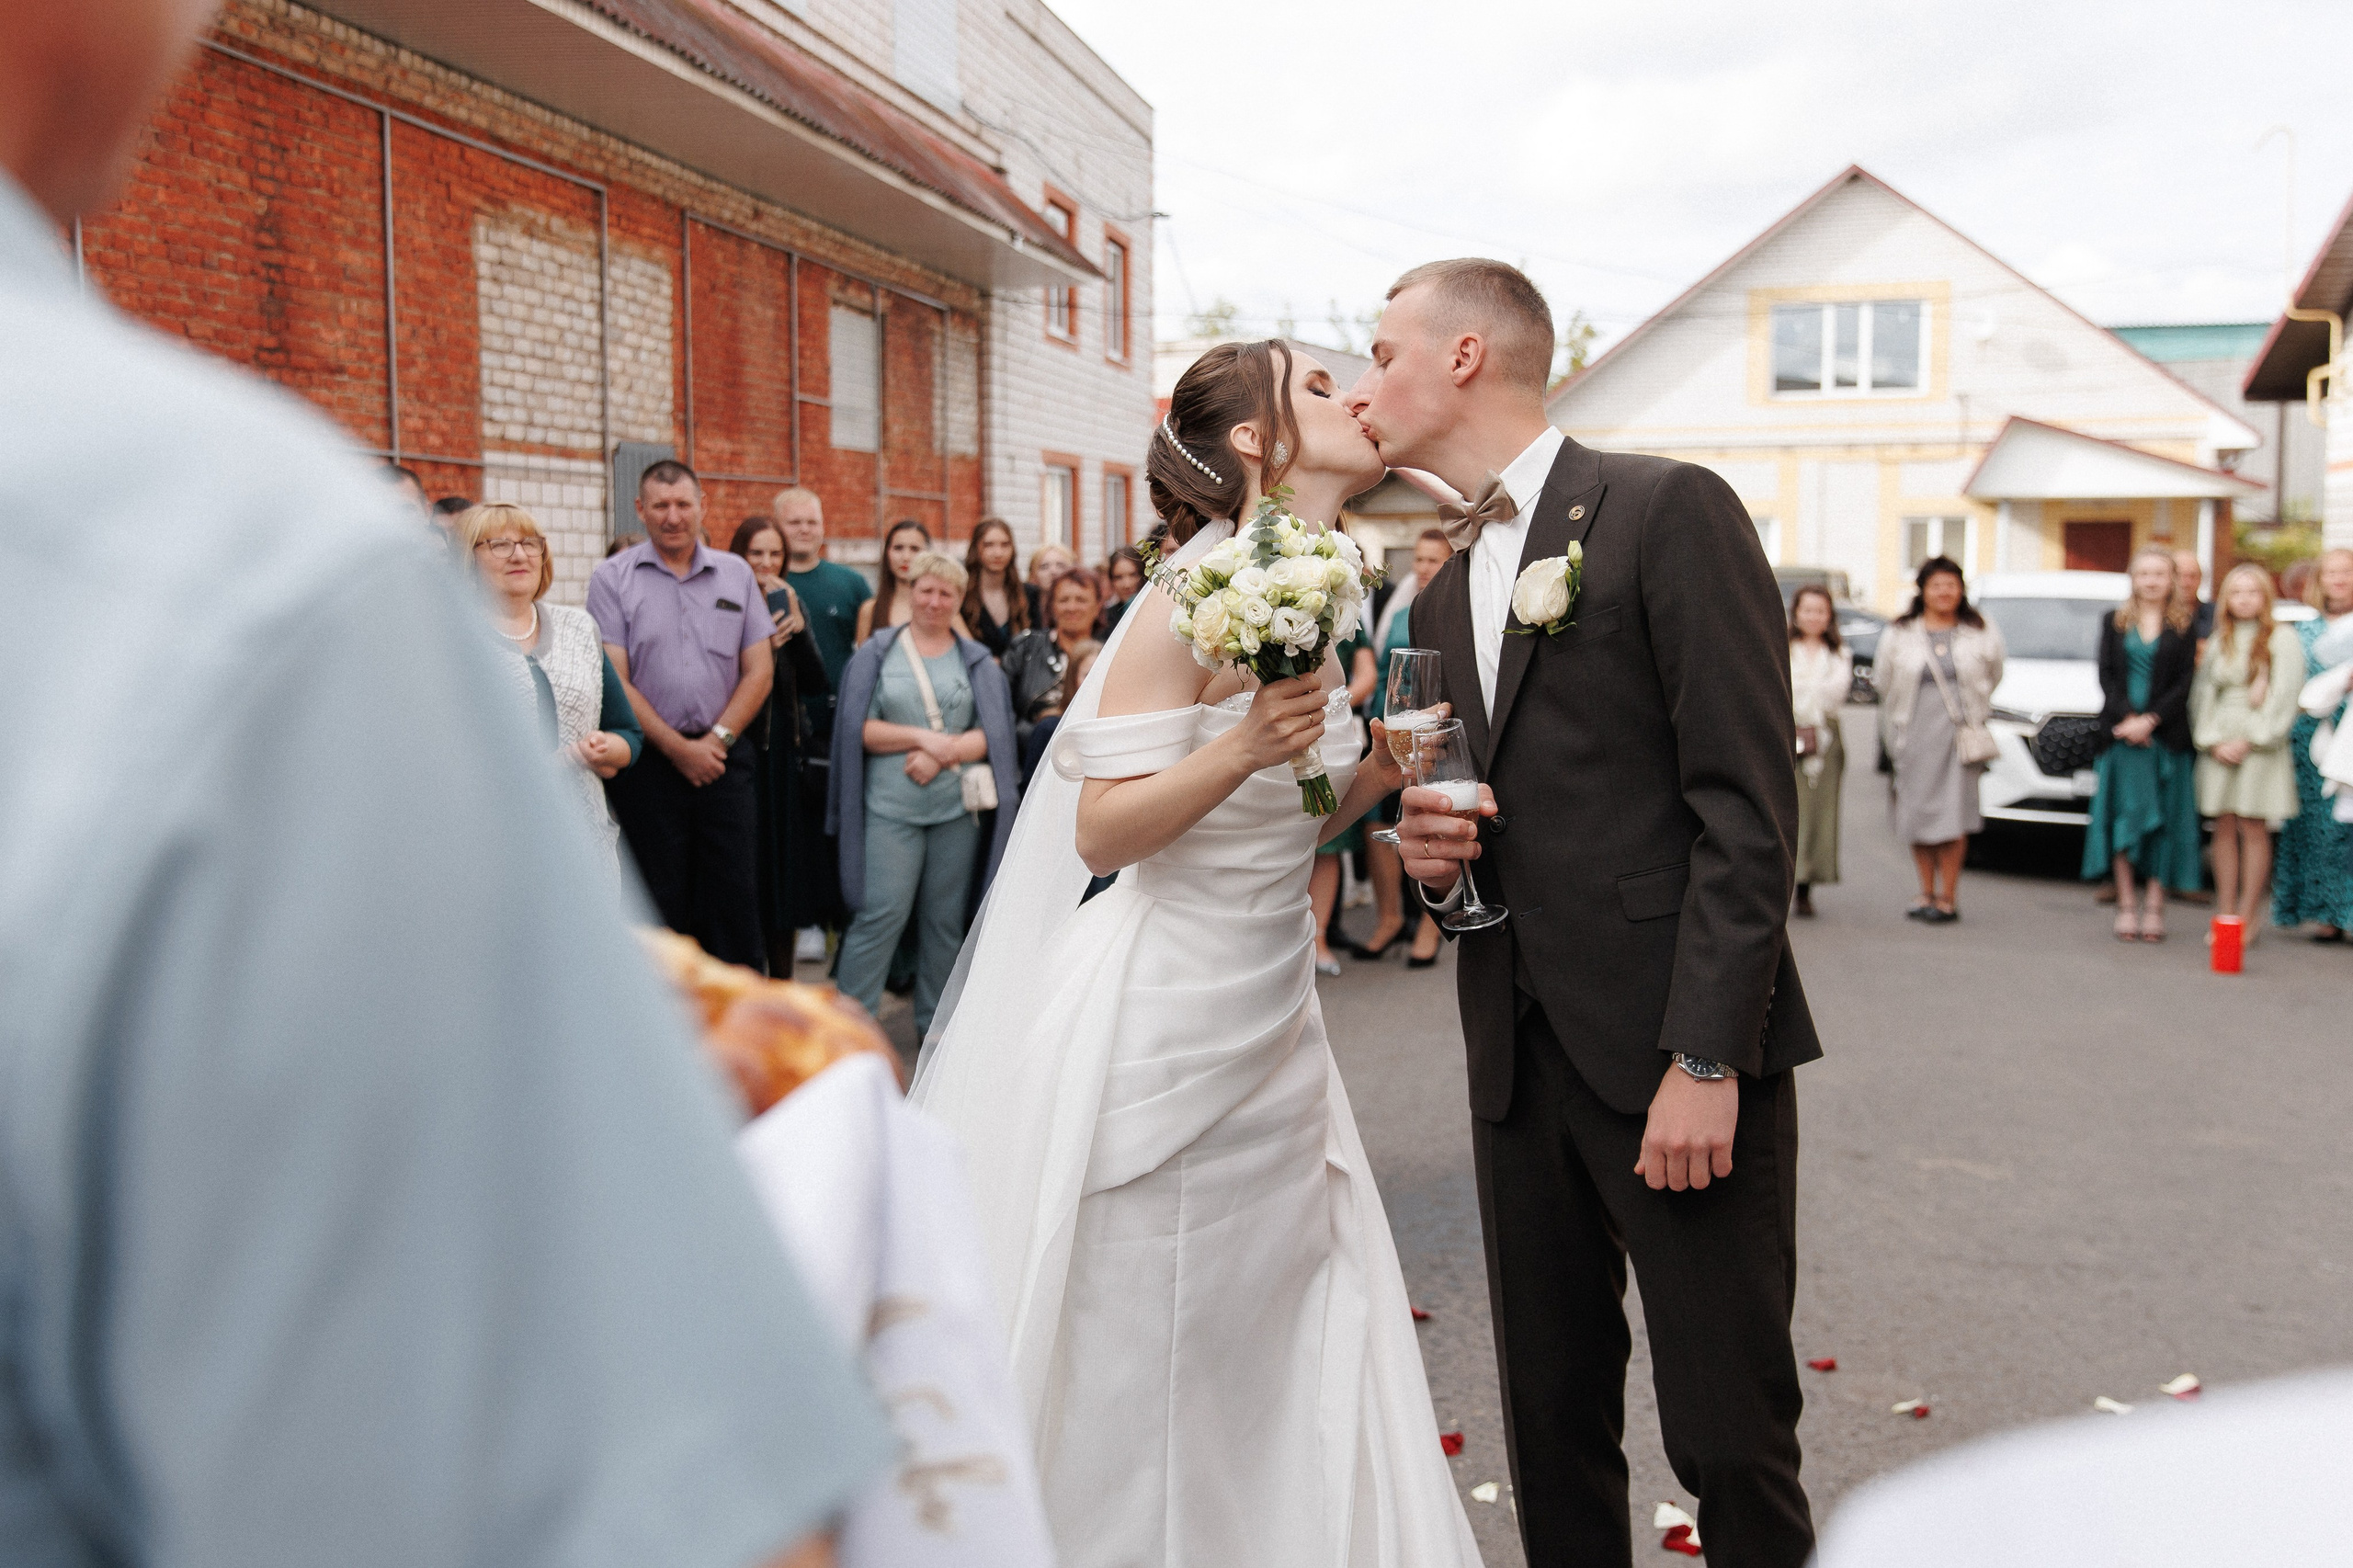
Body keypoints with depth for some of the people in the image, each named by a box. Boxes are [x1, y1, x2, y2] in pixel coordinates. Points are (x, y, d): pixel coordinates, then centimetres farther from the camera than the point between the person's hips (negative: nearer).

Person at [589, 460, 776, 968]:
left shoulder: (737, 575, 9)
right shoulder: (611, 578, 1)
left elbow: (760, 670, 6)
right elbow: (614, 681, -6)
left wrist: (718, 738, -7)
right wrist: (678, 748, -10)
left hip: (724, 758, 2)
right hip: (648, 763, -2)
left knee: (737, 900, 3)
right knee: (660, 907, 4)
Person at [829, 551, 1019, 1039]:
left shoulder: (977, 660, 12)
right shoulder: (877, 652, 8)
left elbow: (994, 733, 2)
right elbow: (858, 728, -1)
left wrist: (943, 753, -13)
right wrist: (921, 737, -11)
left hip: (959, 807, 2)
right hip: (890, 806, -2)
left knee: (945, 919, 6)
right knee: (881, 914, -8)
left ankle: (935, 1025, 17)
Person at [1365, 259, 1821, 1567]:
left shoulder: (1672, 510, -6)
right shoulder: (1440, 587, 17)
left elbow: (1747, 806, -13)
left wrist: (1707, 1060, -18)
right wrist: (1429, 852, 0)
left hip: (1675, 1050, -6)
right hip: (1520, 1060, 7)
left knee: (1731, 1435, 1)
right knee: (1552, 1421, 14)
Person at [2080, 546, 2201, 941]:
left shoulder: (2185, 627, 6)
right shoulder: (2114, 622, 10)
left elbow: (2185, 682, -1)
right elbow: (2107, 676, 3)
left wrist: (2150, 719, -13)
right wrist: (2126, 718, -12)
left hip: (2167, 735, 0)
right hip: (2123, 733, 1)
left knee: (2164, 820, 1)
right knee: (2126, 815, -1)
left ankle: (2154, 905, 5)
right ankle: (2126, 905, 3)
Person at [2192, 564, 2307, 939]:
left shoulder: (2282, 638, 0)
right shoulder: (2219, 640, 14)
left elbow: (2284, 696, -6)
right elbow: (2202, 692, 11)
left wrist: (2248, 740, -10)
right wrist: (2214, 741, -2)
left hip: (2260, 744, -4)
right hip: (2219, 746, 4)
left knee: (2253, 828, -4)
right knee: (2224, 828, 3)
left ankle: (2247, 917, -1)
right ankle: (2224, 914, 6)